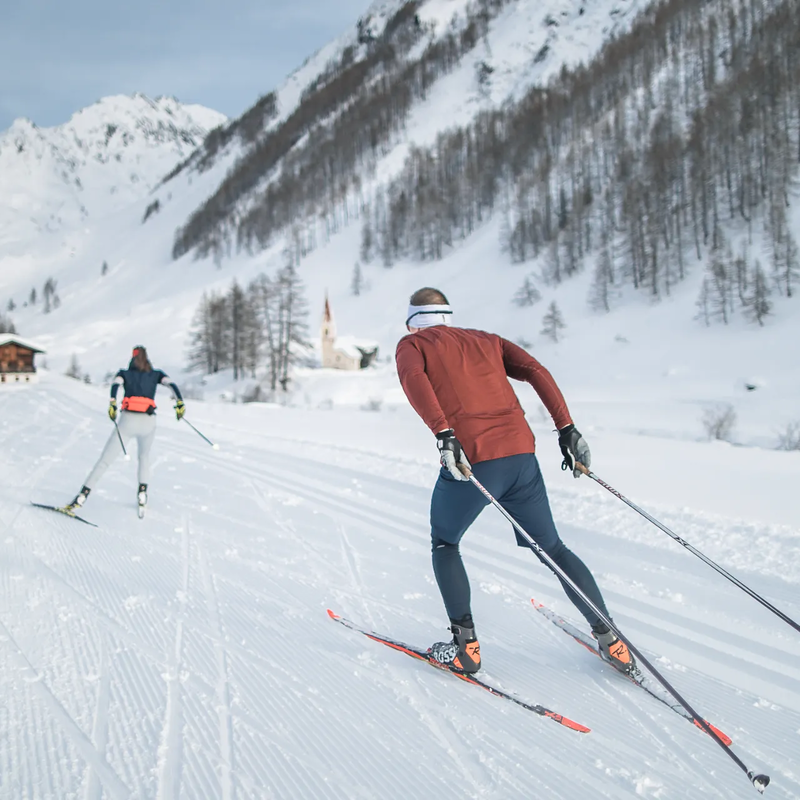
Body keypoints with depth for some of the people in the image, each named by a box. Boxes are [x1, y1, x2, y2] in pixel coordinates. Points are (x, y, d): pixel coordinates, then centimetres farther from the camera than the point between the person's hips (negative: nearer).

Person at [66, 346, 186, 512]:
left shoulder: (124, 373, 18)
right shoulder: (156, 374, 20)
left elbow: (115, 384, -5)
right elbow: (171, 383, 2)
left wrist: (112, 403, -19)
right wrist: (179, 402, -8)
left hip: (128, 421, -1)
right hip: (148, 423, 1)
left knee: (104, 460, 2)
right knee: (144, 456, 29)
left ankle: (82, 496, -8)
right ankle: (142, 495, 18)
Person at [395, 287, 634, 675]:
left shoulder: (411, 344, 13)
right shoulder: (485, 339, 26)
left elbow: (414, 378, -11)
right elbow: (536, 371, 11)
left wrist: (442, 433, -22)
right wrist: (567, 428, 7)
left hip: (469, 459, -4)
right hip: (521, 454, 4)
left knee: (444, 544, 21)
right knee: (552, 547, 19)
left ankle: (464, 643, 12)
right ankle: (609, 639, 17)